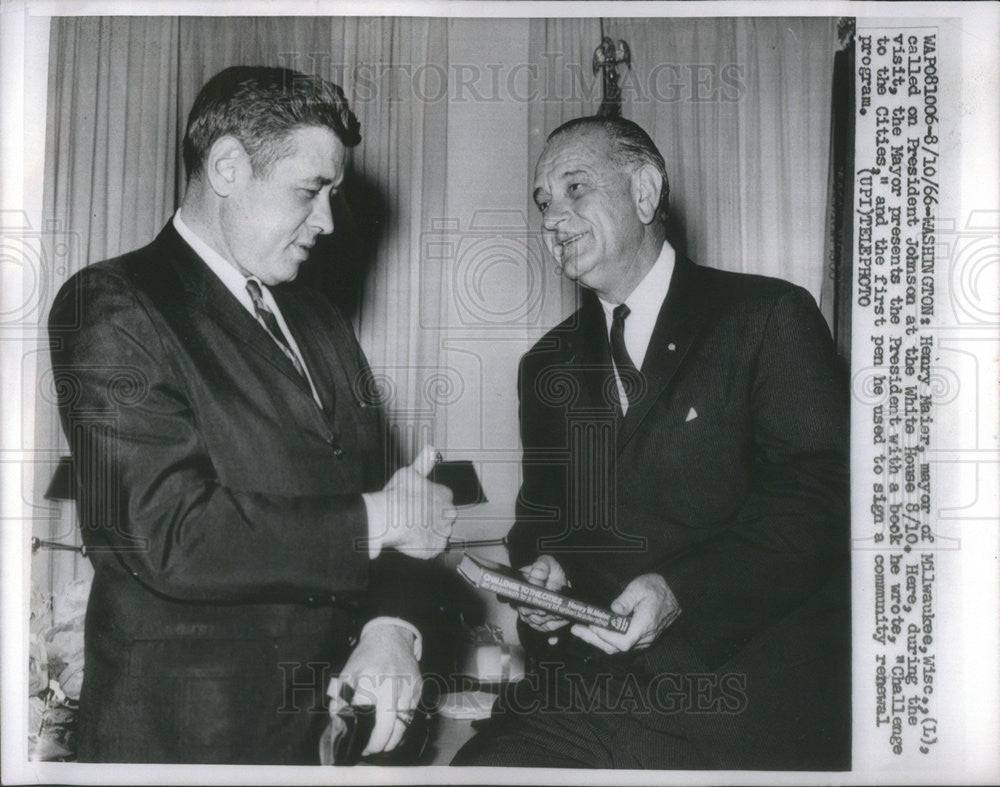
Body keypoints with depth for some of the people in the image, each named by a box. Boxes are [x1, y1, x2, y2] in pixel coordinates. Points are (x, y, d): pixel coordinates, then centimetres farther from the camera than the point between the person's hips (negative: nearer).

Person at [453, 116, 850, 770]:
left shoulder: (770, 317, 1)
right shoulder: (549, 366, 18)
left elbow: (819, 496, -7)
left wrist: (680, 588, -18)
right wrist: (542, 565, -3)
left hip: (755, 678, -3)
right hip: (593, 683, 4)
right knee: (485, 763, -19)